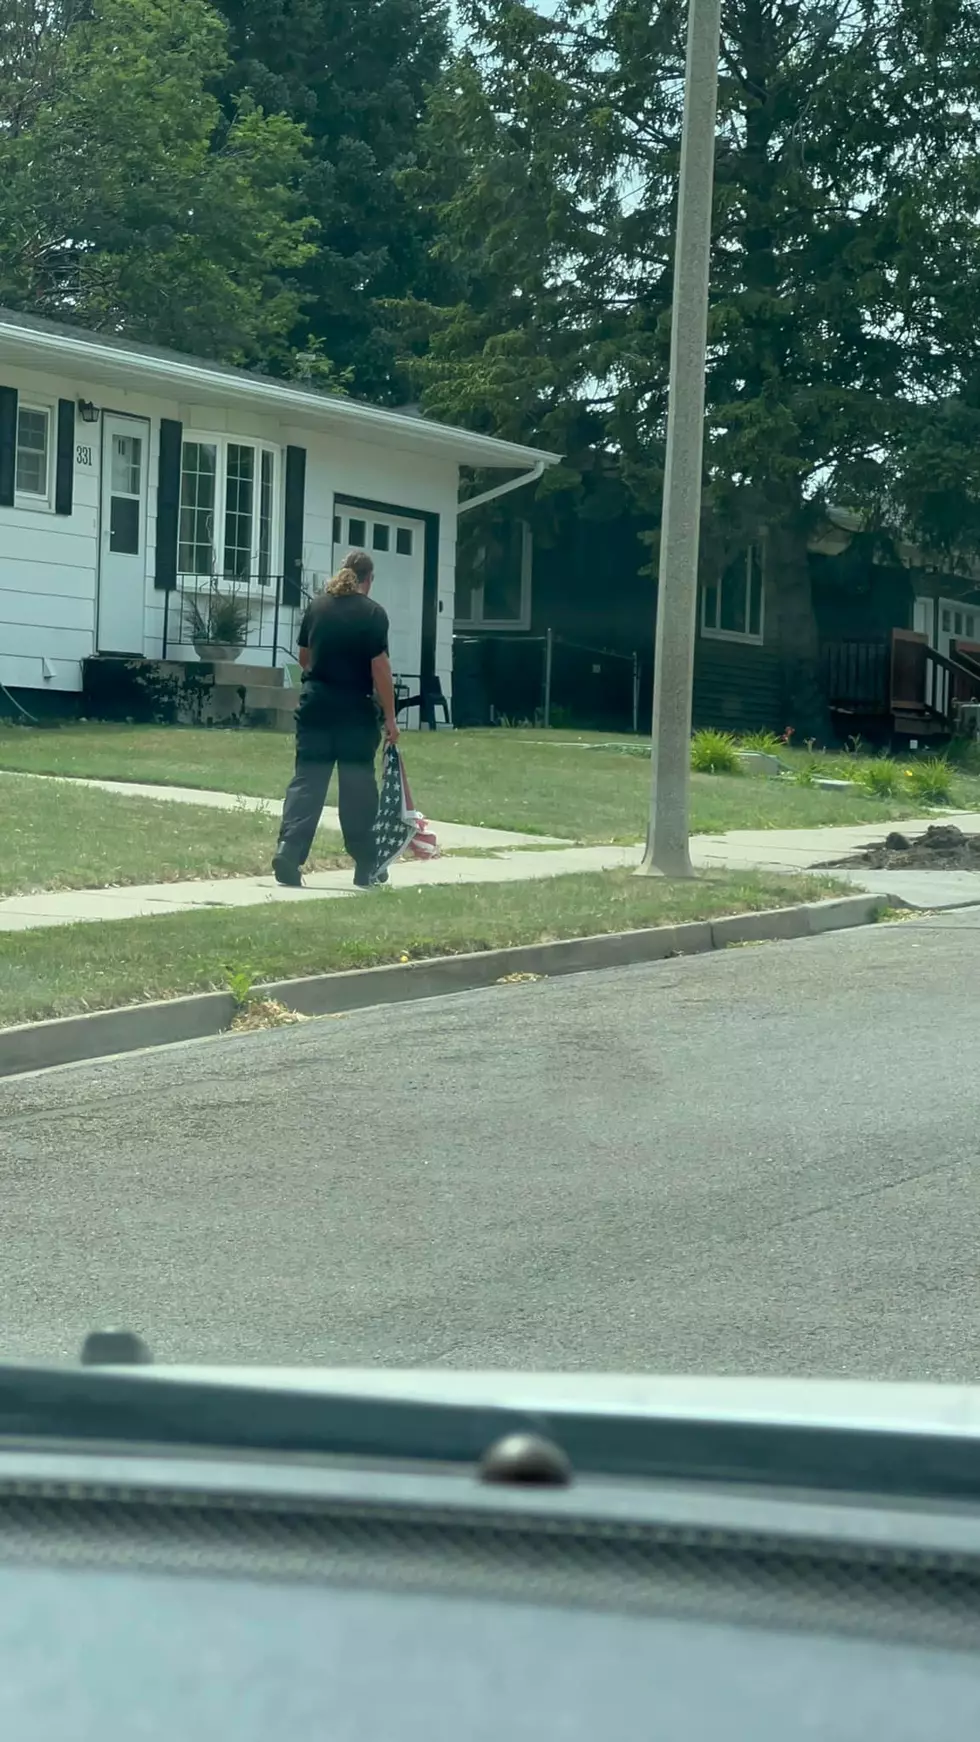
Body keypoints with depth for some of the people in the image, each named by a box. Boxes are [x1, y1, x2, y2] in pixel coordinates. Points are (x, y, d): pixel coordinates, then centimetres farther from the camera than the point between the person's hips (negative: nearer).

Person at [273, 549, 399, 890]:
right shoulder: (373, 613, -8)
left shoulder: (317, 606, 6)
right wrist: (389, 717, -6)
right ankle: (366, 867, 14)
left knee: (306, 782, 3)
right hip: (356, 712, -3)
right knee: (358, 787, 6)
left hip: (315, 706, 3)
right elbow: (380, 668, -12)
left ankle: (288, 855, -12)